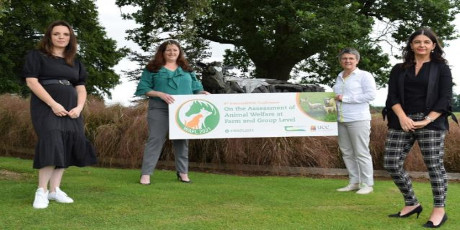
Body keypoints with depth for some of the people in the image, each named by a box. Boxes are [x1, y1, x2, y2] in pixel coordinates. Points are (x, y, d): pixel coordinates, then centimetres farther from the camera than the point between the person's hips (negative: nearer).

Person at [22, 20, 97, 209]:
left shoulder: (75, 63, 18)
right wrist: (53, 104, -17)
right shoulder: (36, 56, 3)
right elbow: (31, 81, -8)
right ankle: (41, 191, -15)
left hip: (70, 110, 6)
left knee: (66, 147, 1)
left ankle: (55, 190, 7)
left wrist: (79, 107, -6)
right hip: (46, 108, -6)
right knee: (52, 144, -19)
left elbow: (81, 88, 15)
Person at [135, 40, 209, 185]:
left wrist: (203, 93, -7)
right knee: (155, 139, -7)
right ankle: (146, 174, -5)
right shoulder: (153, 69, 2)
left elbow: (195, 88, 14)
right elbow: (143, 89, -3)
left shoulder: (186, 70, 14)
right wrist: (161, 94, -16)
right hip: (160, 110, -3)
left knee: (182, 141, 9)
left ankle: (183, 172, 19)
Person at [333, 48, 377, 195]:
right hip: (342, 120, 7)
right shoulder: (340, 77, 18)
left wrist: (345, 98, -15)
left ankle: (367, 184, 3)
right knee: (347, 152, 8)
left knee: (361, 153, -4)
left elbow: (371, 95, -14)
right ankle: (354, 182, 17)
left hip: (358, 119, -7)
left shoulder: (364, 76, -3)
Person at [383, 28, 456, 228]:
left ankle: (439, 210, 8)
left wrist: (427, 121, -13)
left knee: (434, 165, -3)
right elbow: (392, 96, 5)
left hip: (431, 122, -3)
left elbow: (445, 98, -2)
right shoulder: (399, 69, 13)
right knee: (391, 164, -2)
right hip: (401, 121, 3)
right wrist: (402, 117, -12)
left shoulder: (441, 68, 7)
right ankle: (411, 204, 14)